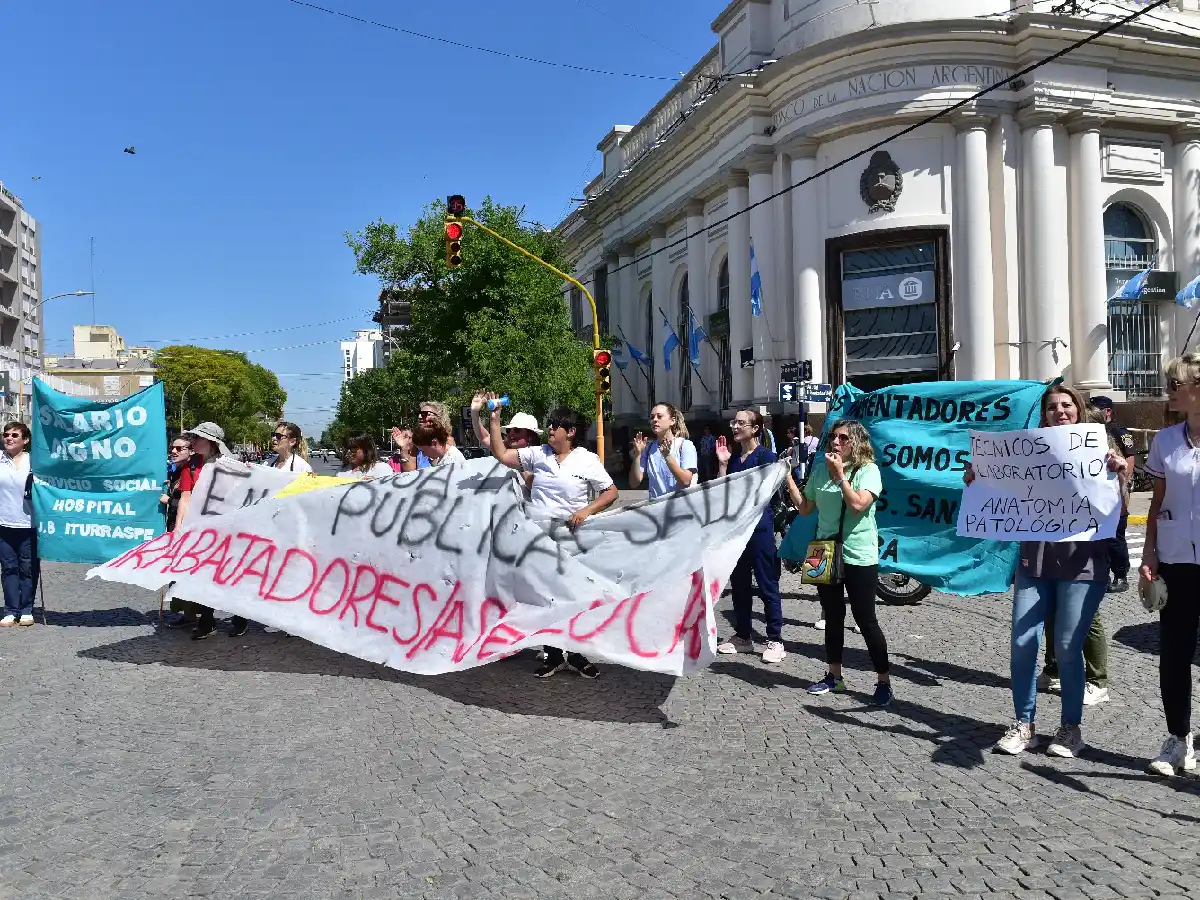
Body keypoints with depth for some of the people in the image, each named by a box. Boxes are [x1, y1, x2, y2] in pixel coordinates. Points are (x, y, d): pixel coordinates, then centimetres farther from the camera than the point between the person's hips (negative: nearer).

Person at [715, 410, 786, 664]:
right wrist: (722, 464, -1)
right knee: (738, 583, 11)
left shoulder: (765, 456, -5)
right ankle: (743, 635, 22)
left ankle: (775, 640, 4)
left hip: (759, 526, -6)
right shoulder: (733, 457, 12)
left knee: (767, 584, -2)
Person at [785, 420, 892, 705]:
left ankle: (884, 681, 11)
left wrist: (840, 475, -19)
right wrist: (788, 477, 4)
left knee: (866, 620, -1)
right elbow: (805, 508, 11)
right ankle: (834, 676, 27)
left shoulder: (868, 470, -9)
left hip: (858, 556, -5)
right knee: (832, 617, 14)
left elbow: (858, 505, -22)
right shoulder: (821, 470, 6)